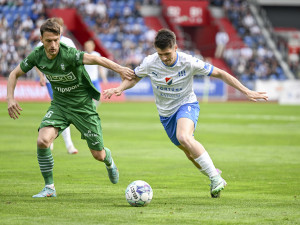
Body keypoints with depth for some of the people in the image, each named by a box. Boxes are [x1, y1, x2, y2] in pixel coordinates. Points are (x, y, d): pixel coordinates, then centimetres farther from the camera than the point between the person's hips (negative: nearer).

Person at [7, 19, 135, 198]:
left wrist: (119, 69, -60)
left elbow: (95, 59, -43)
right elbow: (15, 74, 4)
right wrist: (10, 98, -10)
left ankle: (109, 161, 45)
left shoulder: (68, 54, -28)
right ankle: (49, 188, -6)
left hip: (83, 105, -3)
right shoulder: (37, 56, -11)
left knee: (98, 155, 4)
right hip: (59, 104, 3)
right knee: (43, 141, -22)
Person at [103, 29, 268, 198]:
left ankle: (216, 178, -29)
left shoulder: (188, 62, -22)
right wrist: (120, 88, -18)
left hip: (187, 104, -4)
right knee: (190, 152, 9)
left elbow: (219, 74, -14)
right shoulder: (150, 63, -14)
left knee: (184, 137, -34)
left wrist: (247, 92, -16)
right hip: (166, 113, 4)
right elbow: (133, 78, 5)